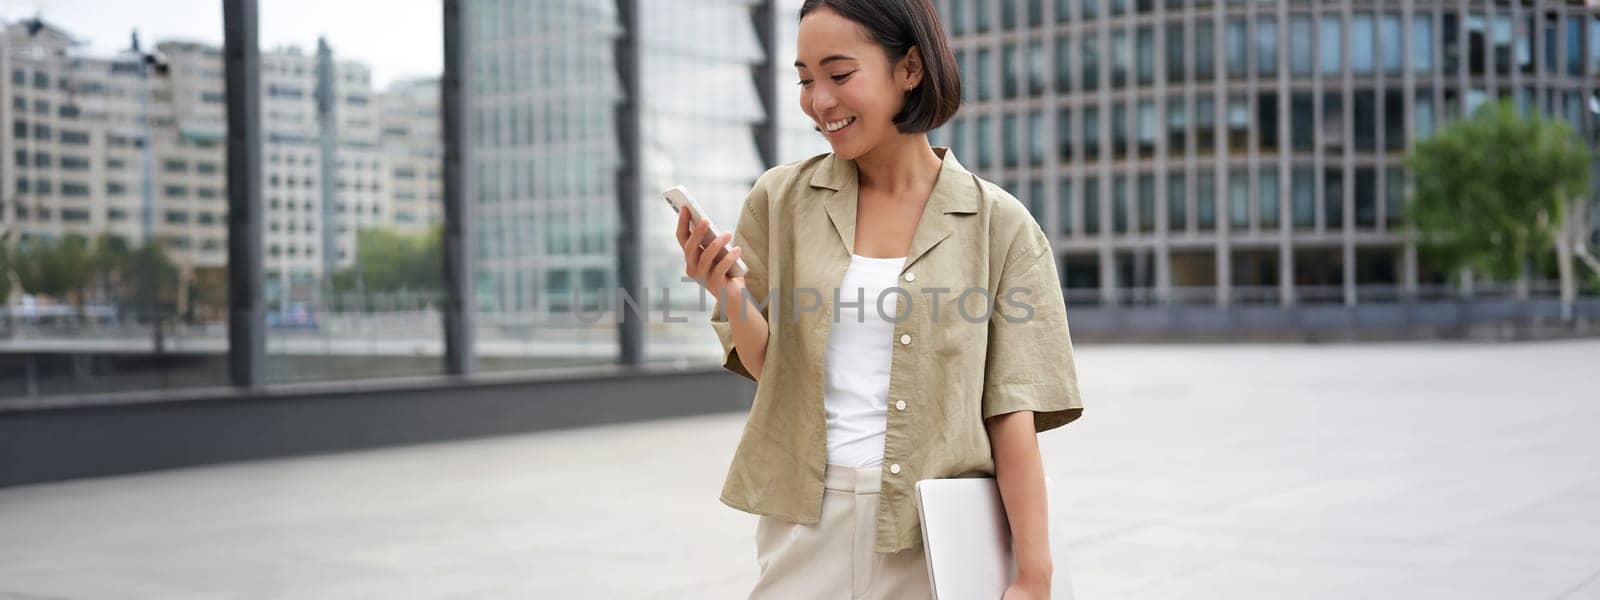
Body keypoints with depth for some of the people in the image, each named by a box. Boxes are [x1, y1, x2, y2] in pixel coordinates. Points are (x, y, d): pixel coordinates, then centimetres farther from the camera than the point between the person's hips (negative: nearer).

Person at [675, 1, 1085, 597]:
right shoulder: (779, 198, 1)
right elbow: (771, 369, 5)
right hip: (807, 526, 2)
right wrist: (730, 297, -14)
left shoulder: (999, 224, -5)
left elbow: (1011, 412, -5)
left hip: (936, 535, -1)